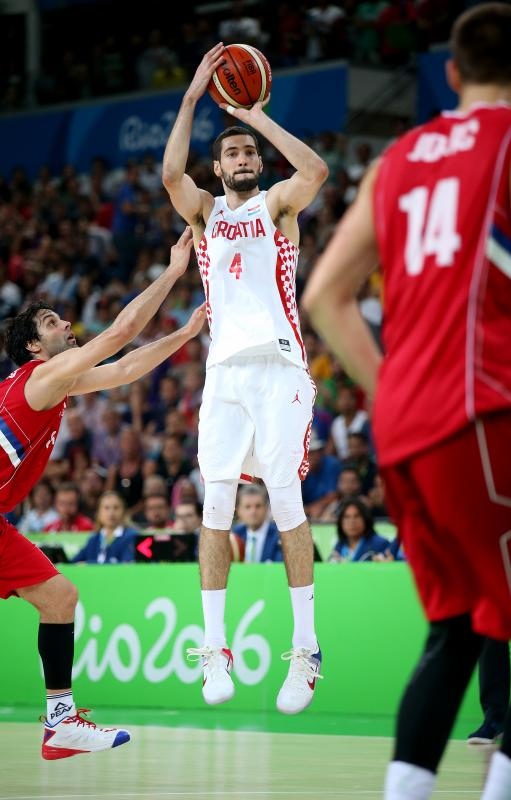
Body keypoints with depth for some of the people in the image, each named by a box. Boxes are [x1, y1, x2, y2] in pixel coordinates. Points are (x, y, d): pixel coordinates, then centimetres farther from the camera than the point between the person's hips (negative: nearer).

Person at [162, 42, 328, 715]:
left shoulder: (277, 202, 9)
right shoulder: (205, 210, 16)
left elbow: (315, 170, -14)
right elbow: (171, 173, -6)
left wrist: (256, 116, -8)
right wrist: (193, 96, -9)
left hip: (280, 367, -3)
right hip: (225, 371, 3)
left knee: (286, 501, -7)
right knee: (216, 505, -4)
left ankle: (306, 648, -4)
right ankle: (214, 649, 0)